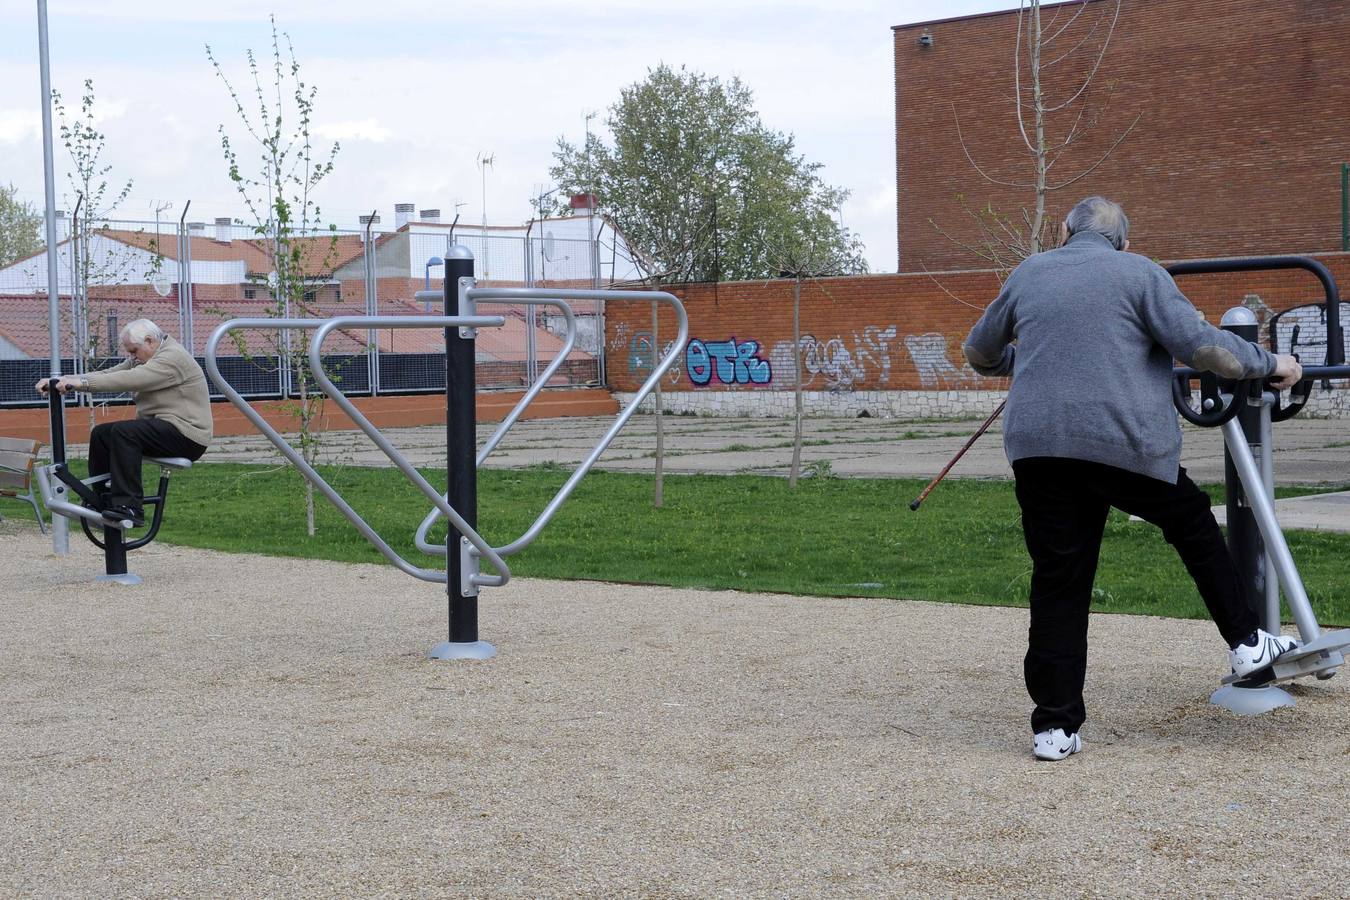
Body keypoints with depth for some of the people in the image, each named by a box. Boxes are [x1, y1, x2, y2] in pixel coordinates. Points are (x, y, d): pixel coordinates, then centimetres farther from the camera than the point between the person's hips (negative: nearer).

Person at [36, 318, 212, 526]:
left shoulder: (173, 358, -15)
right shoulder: (143, 359, 16)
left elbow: (129, 380, -27)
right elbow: (107, 375, 7)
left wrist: (83, 382, -30)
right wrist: (62, 381, -5)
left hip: (187, 434, -10)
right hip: (161, 427, 10)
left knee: (124, 431, -28)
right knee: (101, 433, 6)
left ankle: (129, 507, -30)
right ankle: (103, 503, 8)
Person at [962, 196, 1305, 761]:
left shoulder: (1027, 275, 18)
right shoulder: (1139, 273, 6)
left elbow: (979, 352, 30)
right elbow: (1202, 346, -5)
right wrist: (1270, 365, 9)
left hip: (1037, 446, 3)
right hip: (1126, 443, -3)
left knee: (1058, 583, 6)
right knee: (1193, 527, 22)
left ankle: (1054, 725, 6)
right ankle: (1246, 642, 28)